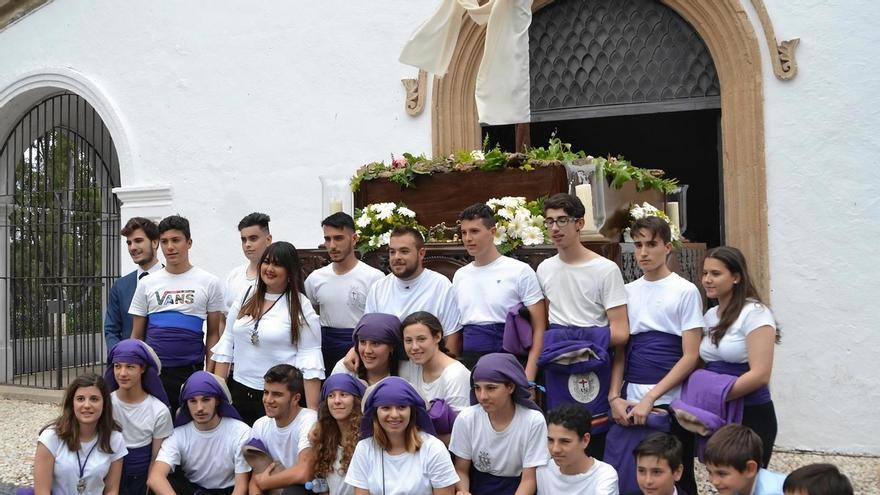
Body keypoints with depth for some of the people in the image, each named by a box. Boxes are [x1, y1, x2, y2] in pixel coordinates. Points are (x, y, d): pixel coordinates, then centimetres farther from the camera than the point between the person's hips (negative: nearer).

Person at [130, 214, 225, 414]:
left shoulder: (209, 283, 4)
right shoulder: (147, 283, 9)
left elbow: (213, 334, 5)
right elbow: (137, 335, 13)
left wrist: (210, 374, -2)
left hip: (191, 372, -1)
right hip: (152, 372, 2)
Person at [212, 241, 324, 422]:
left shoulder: (301, 307, -6)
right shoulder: (245, 299, 7)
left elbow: (310, 360, -9)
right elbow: (227, 342, 12)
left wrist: (312, 411, -14)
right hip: (239, 392, 4)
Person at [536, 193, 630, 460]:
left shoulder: (606, 270, -8)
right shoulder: (544, 270, 11)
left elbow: (620, 334, -10)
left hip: (593, 375, -5)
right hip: (555, 373, 5)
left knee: (596, 448, -2)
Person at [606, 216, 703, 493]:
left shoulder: (685, 292, -2)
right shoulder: (627, 292, 11)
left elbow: (691, 357, -6)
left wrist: (650, 398, -13)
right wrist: (614, 396, -4)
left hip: (670, 401, -3)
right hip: (629, 400, 4)